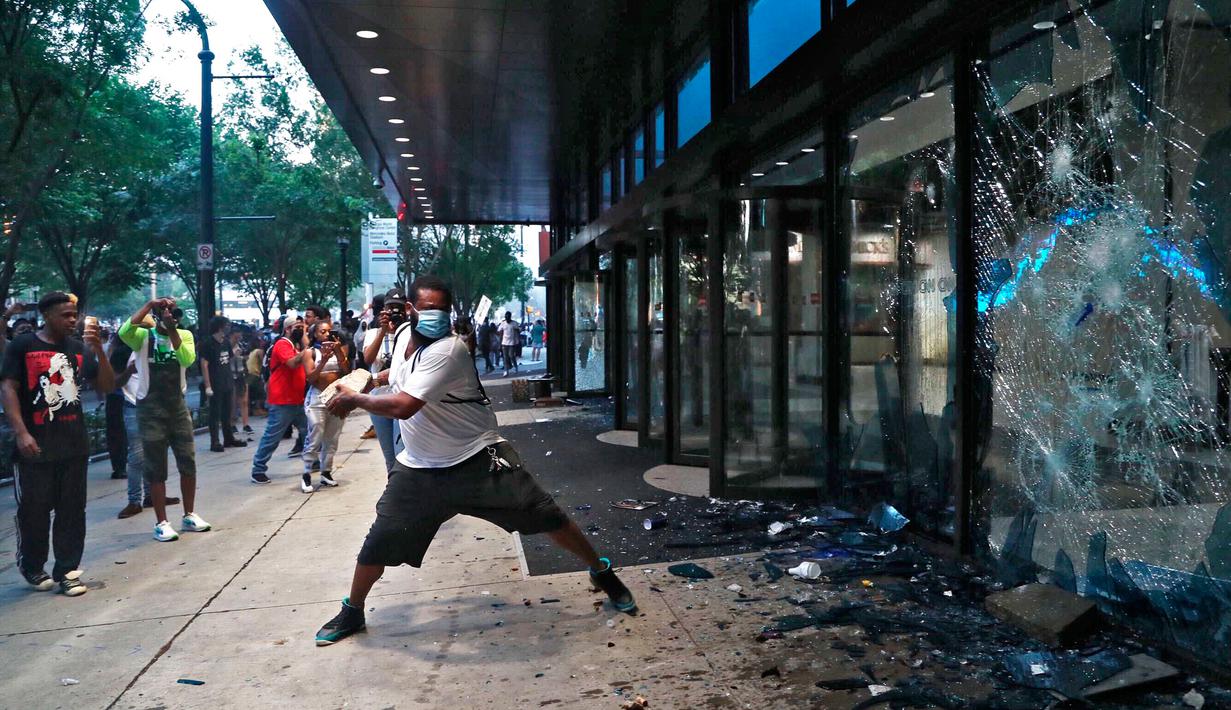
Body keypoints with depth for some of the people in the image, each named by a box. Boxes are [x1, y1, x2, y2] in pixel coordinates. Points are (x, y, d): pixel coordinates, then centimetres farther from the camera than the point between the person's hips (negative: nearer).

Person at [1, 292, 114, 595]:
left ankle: (67, 571, 14)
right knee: (34, 510, 6)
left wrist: (98, 350, -10)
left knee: (72, 510, 5)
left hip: (75, 444, 3)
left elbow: (107, 386, 5)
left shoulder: (80, 348, 8)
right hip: (36, 445, -3)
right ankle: (32, 566, 27)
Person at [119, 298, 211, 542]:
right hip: (150, 407, -3)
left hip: (178, 405, 3)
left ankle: (189, 515, 22)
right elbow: (124, 332, -27)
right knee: (156, 468, 2)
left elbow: (188, 360, -15)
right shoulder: (143, 336, -4)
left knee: (188, 462, 8)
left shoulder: (184, 335, 3)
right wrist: (149, 304, -23)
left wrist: (173, 331, -21)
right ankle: (161, 523, 9)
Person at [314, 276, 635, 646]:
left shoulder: (447, 350, -25)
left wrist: (355, 399, -19)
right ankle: (352, 612, 28)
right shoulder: (405, 335, 2)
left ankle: (601, 571, 15)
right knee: (379, 542, 4)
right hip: (420, 468, 6)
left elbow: (402, 406, -33)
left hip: (480, 460, -6)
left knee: (547, 516, -6)